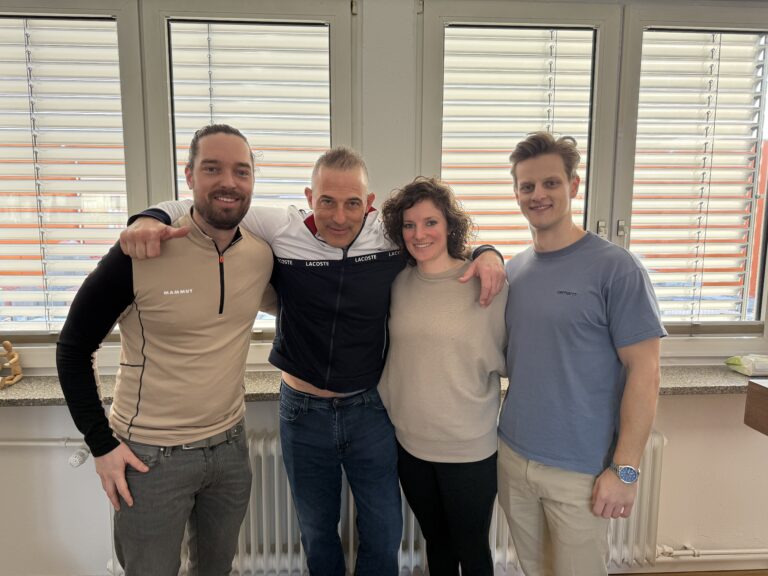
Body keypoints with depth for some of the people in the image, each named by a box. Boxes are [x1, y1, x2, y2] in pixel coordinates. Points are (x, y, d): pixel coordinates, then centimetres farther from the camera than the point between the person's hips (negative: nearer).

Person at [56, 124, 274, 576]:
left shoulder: (264, 254, -7)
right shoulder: (140, 254, -19)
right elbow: (74, 348, -8)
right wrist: (102, 444, -9)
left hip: (231, 447, 4)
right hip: (149, 456, -4)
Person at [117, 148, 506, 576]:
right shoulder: (279, 229, -15)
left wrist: (486, 253, -15)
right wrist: (151, 218, -25)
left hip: (370, 408, 0)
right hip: (303, 411, 0)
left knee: (384, 537, 18)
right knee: (317, 533, 23)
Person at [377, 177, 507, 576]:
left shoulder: (485, 283, -12)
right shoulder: (397, 282, -3)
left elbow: (507, 360, -6)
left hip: (470, 449, -3)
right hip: (409, 443, 3)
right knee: (436, 543, 24)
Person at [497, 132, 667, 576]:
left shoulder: (616, 268, -13)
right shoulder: (513, 270, 3)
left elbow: (644, 373, -13)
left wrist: (625, 469, -15)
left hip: (581, 470, -5)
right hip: (512, 457, 5)